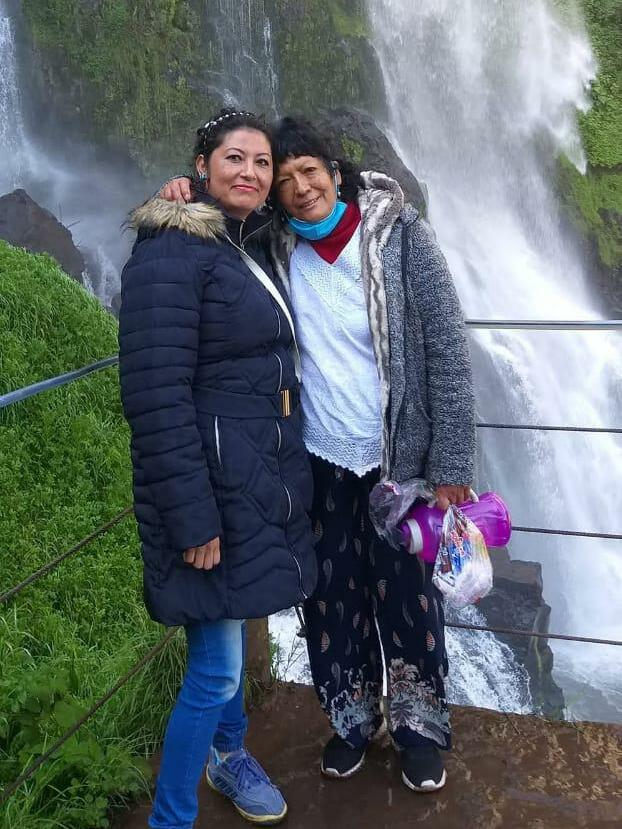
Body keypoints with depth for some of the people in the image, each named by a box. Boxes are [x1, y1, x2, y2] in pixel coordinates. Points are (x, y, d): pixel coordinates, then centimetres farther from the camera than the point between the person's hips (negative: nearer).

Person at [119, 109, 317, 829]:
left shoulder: (252, 248, 13)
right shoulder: (172, 252, -16)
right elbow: (155, 397, -21)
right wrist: (192, 518, -22)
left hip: (263, 478, 9)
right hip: (213, 483, -9)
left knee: (231, 627, 25)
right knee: (216, 670, -1)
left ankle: (227, 751, 47)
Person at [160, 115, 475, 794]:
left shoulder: (399, 232, -11)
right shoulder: (275, 247, -3)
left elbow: (447, 349, -11)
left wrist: (450, 463, -12)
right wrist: (181, 204, -10)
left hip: (397, 456, -2)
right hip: (317, 457, 3)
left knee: (407, 594, 10)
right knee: (331, 596, 14)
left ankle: (420, 727, 34)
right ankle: (352, 718, 38)